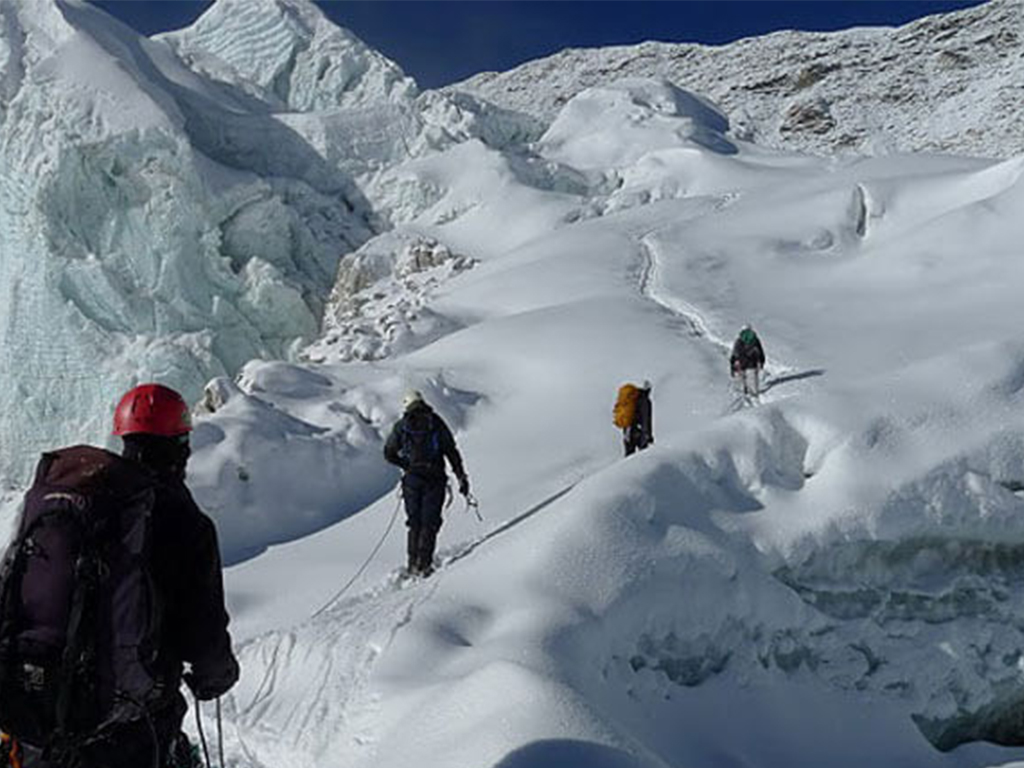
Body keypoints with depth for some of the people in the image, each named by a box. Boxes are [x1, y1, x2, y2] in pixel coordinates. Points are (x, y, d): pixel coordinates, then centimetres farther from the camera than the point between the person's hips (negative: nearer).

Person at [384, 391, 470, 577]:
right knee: (430, 523, 4)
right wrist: (461, 477, 0)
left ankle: (413, 563, 11)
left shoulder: (401, 426, 5)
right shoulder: (436, 423, 2)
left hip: (412, 479, 2)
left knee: (414, 522, 13)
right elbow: (451, 451, -2)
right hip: (434, 479, -1)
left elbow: (389, 454, 7)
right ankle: (424, 563, -5)